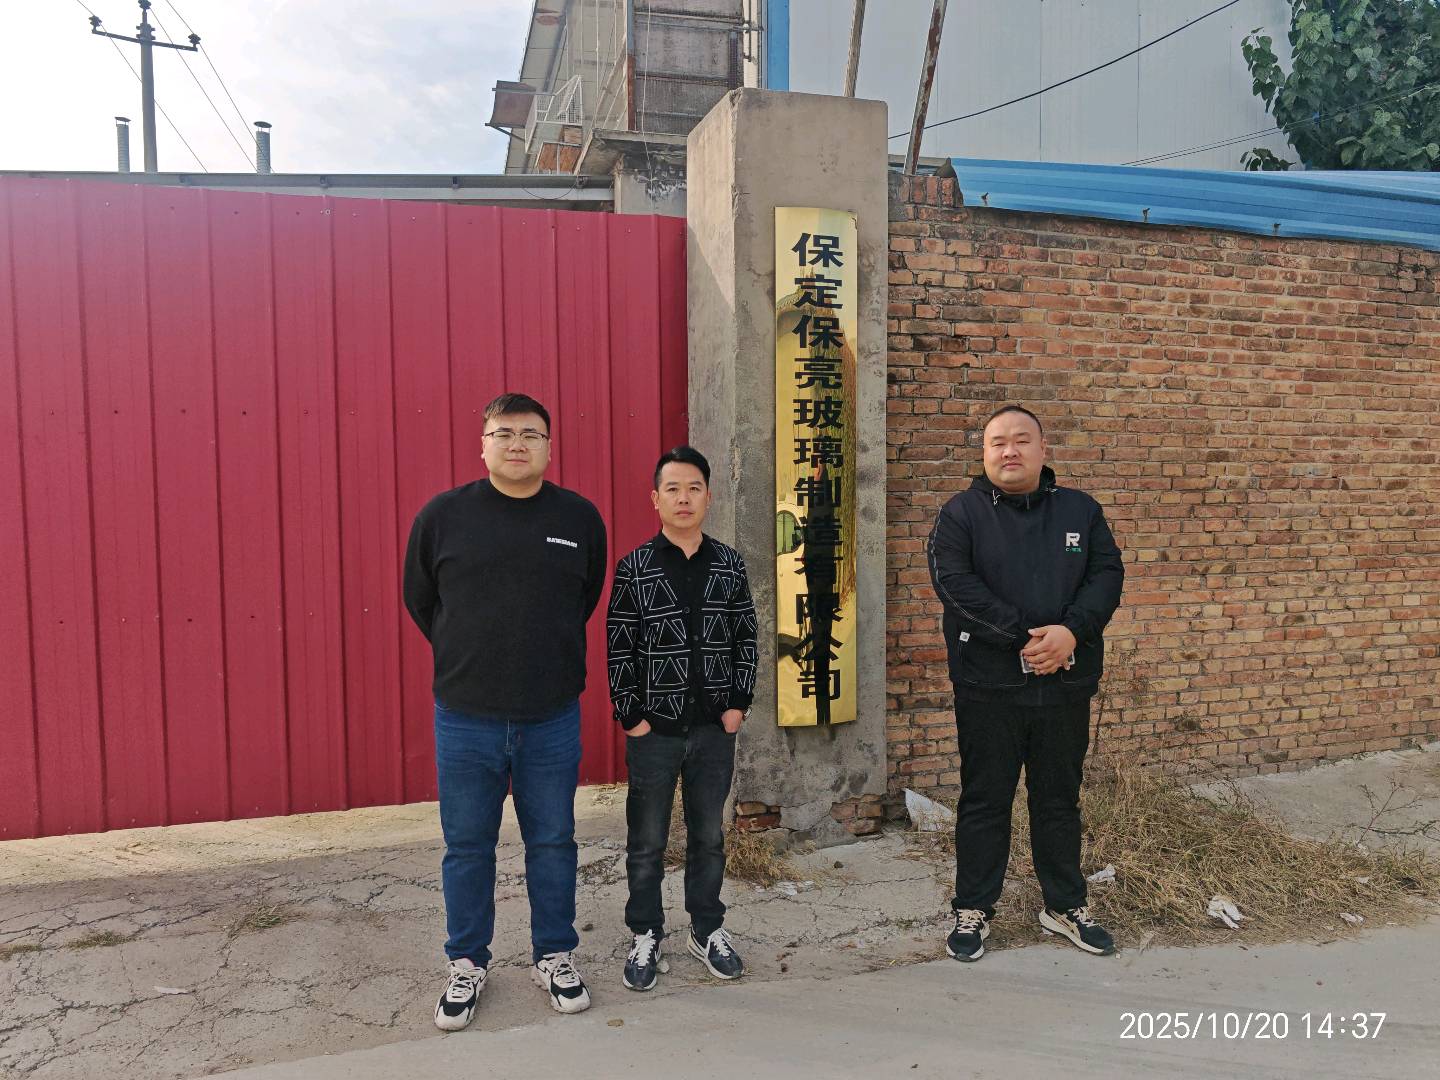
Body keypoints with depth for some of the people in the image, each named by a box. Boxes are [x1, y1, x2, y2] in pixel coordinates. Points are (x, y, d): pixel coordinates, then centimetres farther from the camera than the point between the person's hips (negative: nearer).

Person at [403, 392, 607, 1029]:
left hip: (553, 718, 1)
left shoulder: (580, 517, 1)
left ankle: (555, 957, 31)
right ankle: (467, 964, 30)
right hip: (465, 715, 0)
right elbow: (419, 599, 10)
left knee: (552, 842, 12)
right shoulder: (442, 515, -3)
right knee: (467, 845, 12)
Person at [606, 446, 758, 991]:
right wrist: (630, 715, -7)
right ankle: (646, 937, 27)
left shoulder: (729, 565, 1)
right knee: (646, 841, 10)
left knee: (708, 835, 15)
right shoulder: (635, 567, -5)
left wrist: (739, 703, 0)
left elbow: (745, 639, 6)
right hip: (653, 728, -2)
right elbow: (619, 647, -4)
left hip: (714, 727, 2)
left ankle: (707, 930, 33)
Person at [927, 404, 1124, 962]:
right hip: (989, 686, -3)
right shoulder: (961, 513, -2)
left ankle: (1066, 906, 32)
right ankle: (972, 910, 21)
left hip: (1066, 685, 3)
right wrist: (1023, 638, -19)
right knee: (984, 801, 7)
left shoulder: (1081, 510, 9)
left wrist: (1070, 631, -17)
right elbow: (955, 583, -14)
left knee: (1059, 799, 16)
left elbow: (1107, 574, 0)